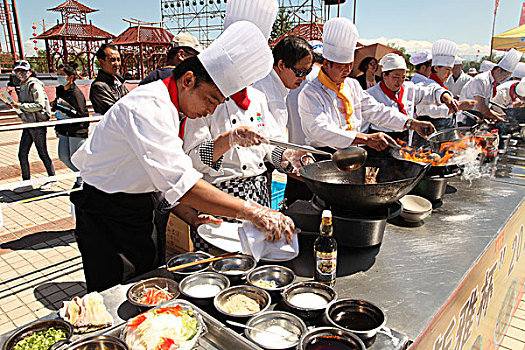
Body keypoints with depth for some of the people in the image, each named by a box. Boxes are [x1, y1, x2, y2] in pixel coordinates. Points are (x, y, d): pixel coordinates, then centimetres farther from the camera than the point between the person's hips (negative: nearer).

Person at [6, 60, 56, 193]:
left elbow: (39, 105, -20)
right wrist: (15, 105, 6)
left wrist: (21, 106, -20)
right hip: (28, 124, 9)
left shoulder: (35, 85, -11)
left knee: (42, 153, 1)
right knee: (22, 154, 6)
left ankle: (52, 179, 16)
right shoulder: (23, 86, 16)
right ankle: (26, 183, 13)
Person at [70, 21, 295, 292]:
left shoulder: (168, 107, 4)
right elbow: (181, 183, -40)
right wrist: (251, 211, -42)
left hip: (139, 207, 9)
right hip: (104, 211, -8)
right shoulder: (146, 107, -28)